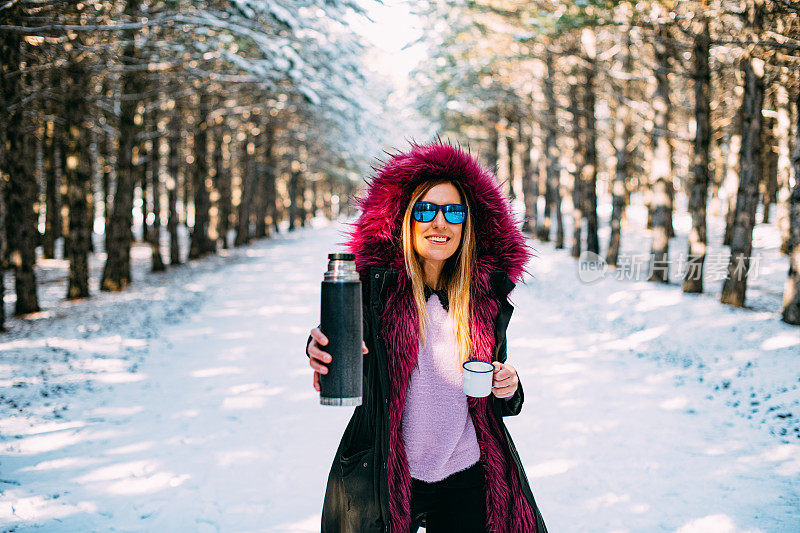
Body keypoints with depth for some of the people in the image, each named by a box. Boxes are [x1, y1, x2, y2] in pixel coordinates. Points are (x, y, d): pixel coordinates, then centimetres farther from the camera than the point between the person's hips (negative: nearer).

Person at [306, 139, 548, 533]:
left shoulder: (486, 294, 1)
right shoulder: (374, 283, -9)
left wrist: (508, 388, -8)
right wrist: (322, 351, -41)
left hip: (466, 485, 3)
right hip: (381, 483, -2)